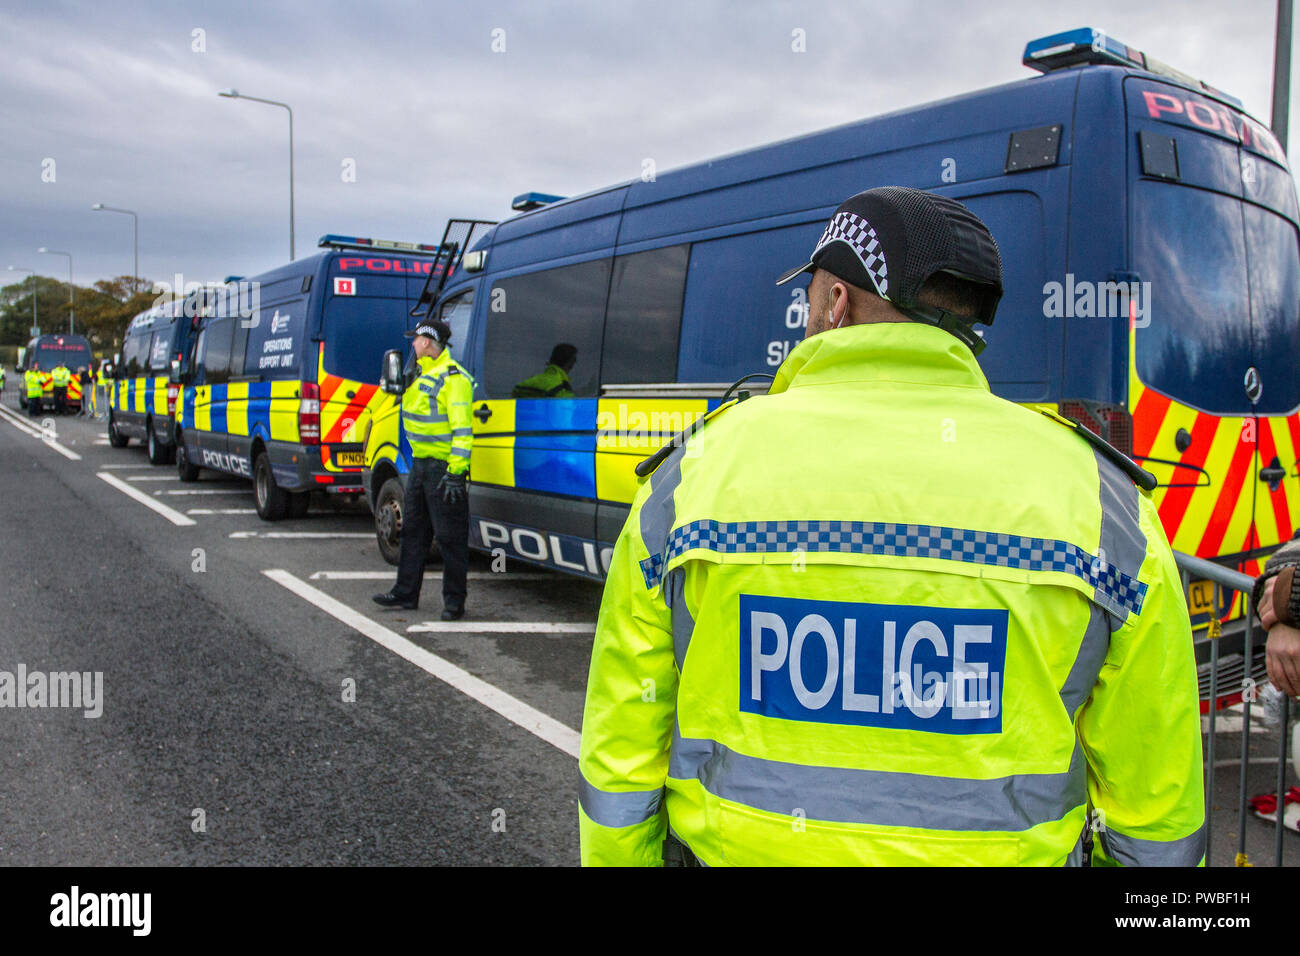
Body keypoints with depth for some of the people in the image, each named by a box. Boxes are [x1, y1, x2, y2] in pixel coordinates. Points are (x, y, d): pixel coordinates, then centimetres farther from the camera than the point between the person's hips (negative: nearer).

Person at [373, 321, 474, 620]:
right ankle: (405, 594, 26)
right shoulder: (422, 374, 14)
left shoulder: (453, 379, -15)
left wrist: (455, 473, -25)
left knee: (449, 537, -3)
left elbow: (462, 429, -21)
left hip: (444, 467, -10)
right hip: (420, 463, 10)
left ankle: (454, 601, 7)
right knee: (413, 530, 15)